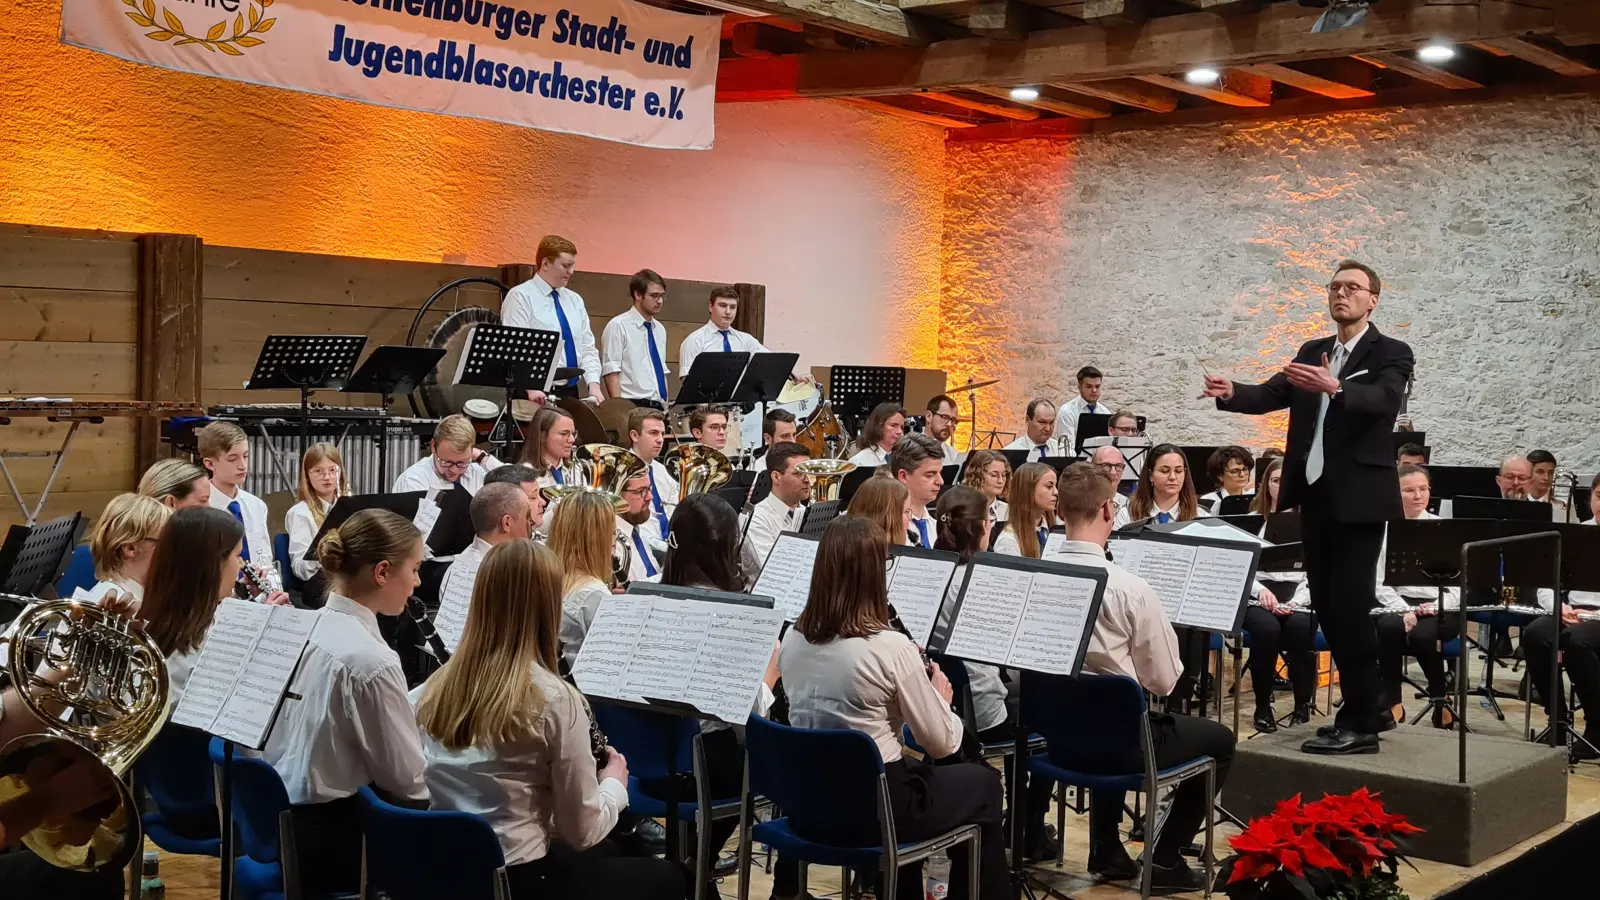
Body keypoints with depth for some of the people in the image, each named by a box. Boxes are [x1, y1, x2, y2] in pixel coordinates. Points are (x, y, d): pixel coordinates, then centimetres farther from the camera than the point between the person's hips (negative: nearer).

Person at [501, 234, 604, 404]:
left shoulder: (575, 300, 16)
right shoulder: (520, 297, -5)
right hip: (538, 395, -6)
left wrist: (594, 383, -4)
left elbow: (587, 348, 13)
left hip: (570, 392, 6)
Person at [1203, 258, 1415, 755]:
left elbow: (1384, 400, -24)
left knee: (1351, 605, -8)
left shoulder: (1390, 353, -4)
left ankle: (1359, 723, 1)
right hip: (1315, 495, 7)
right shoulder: (1312, 352, 15)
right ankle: (1369, 706, 24)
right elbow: (1271, 394, 2)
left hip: (1359, 498, -7)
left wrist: (1334, 388, -43)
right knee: (1325, 604, 11)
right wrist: (1231, 392, -18)